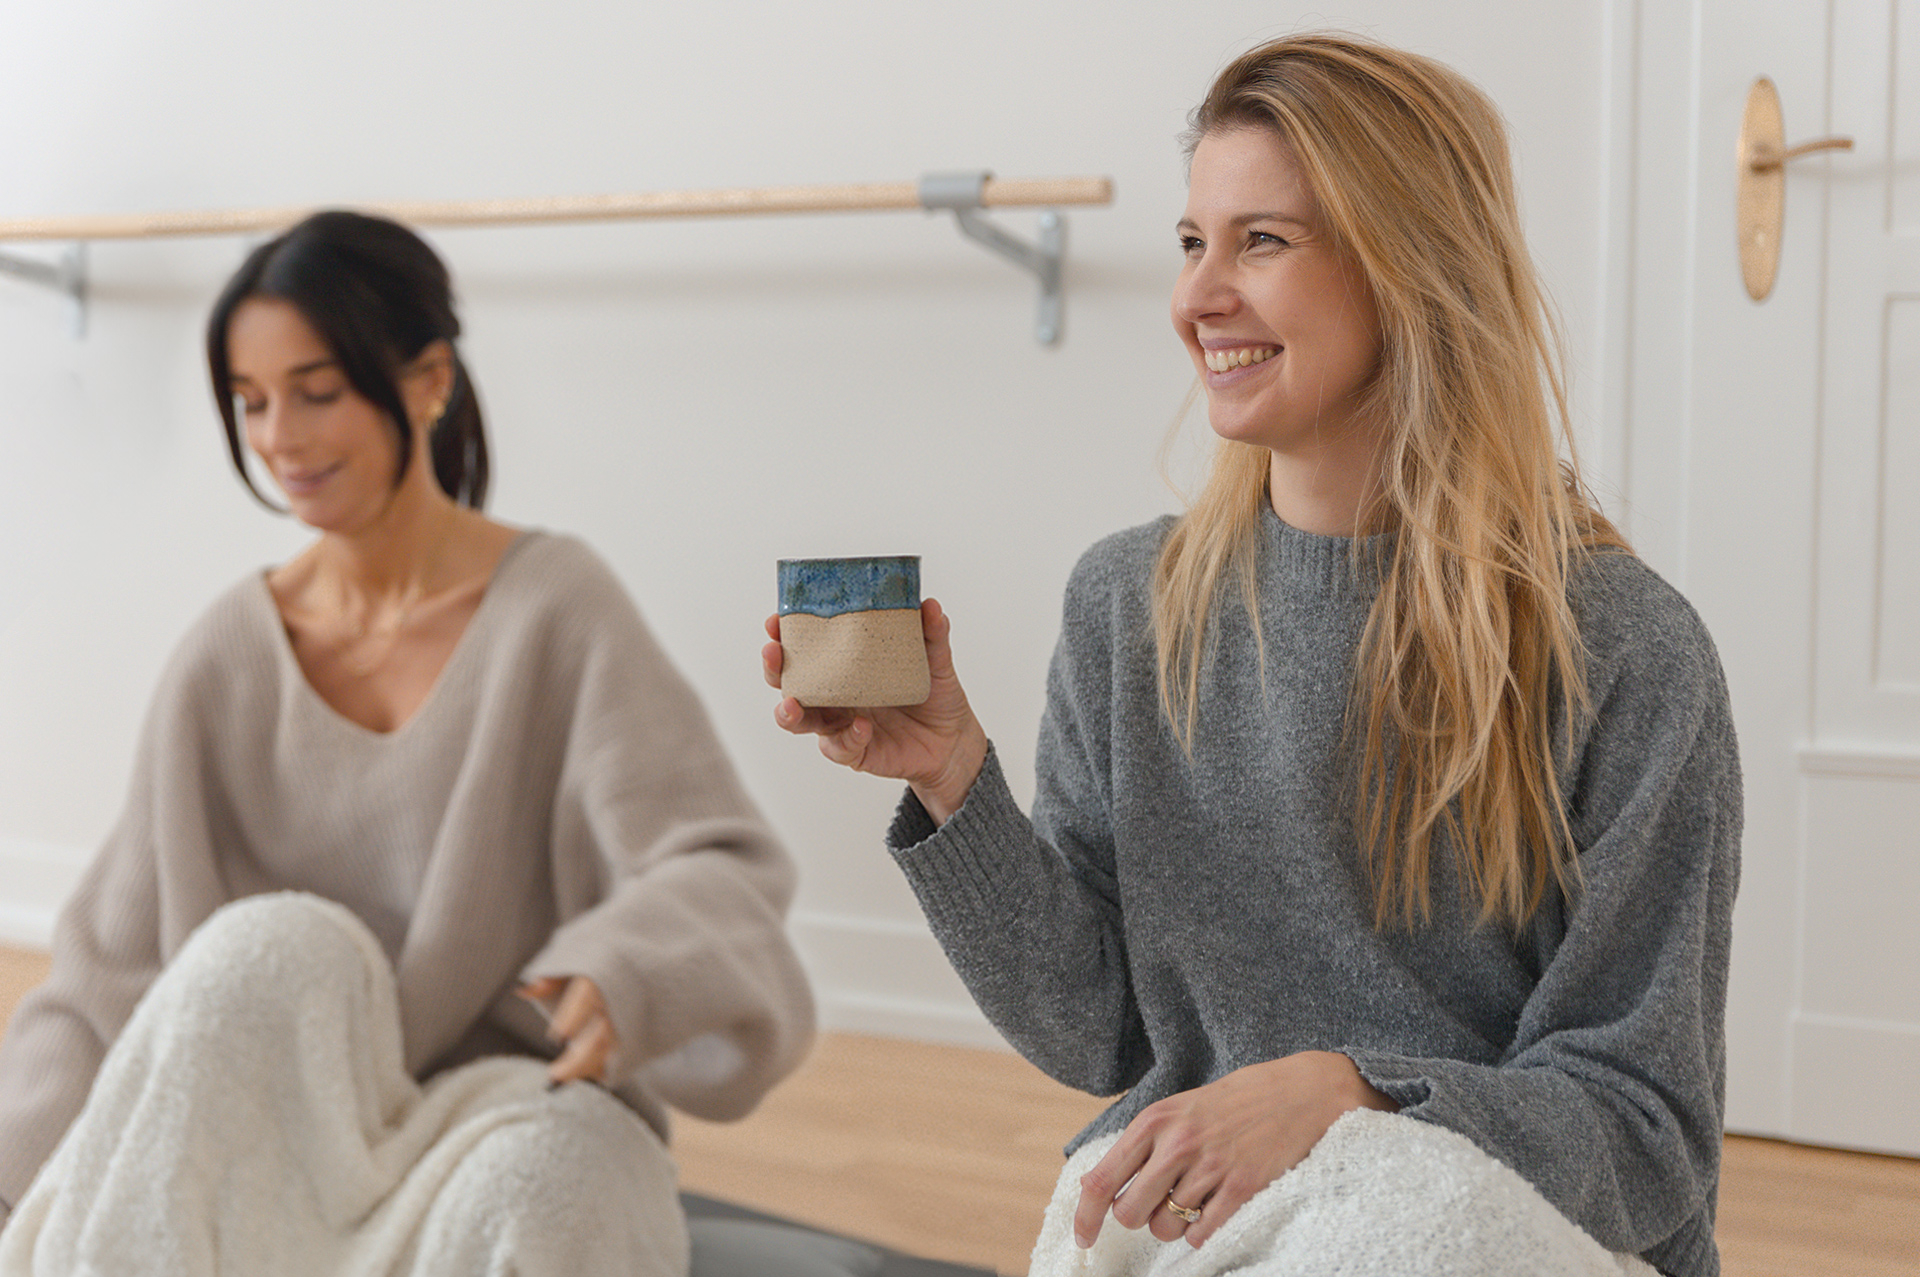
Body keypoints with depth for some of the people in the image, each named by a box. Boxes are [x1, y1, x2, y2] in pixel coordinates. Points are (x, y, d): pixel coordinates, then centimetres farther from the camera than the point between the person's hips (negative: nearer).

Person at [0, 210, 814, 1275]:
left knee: (548, 1175, -37)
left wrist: (620, 974, -39)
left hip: (524, 1108, -2)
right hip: (278, 1130, 2)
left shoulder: (558, 610, -8)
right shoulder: (226, 659, 2)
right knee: (274, 948, -30)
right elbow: (113, 967, 3)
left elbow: (716, 867, -17)